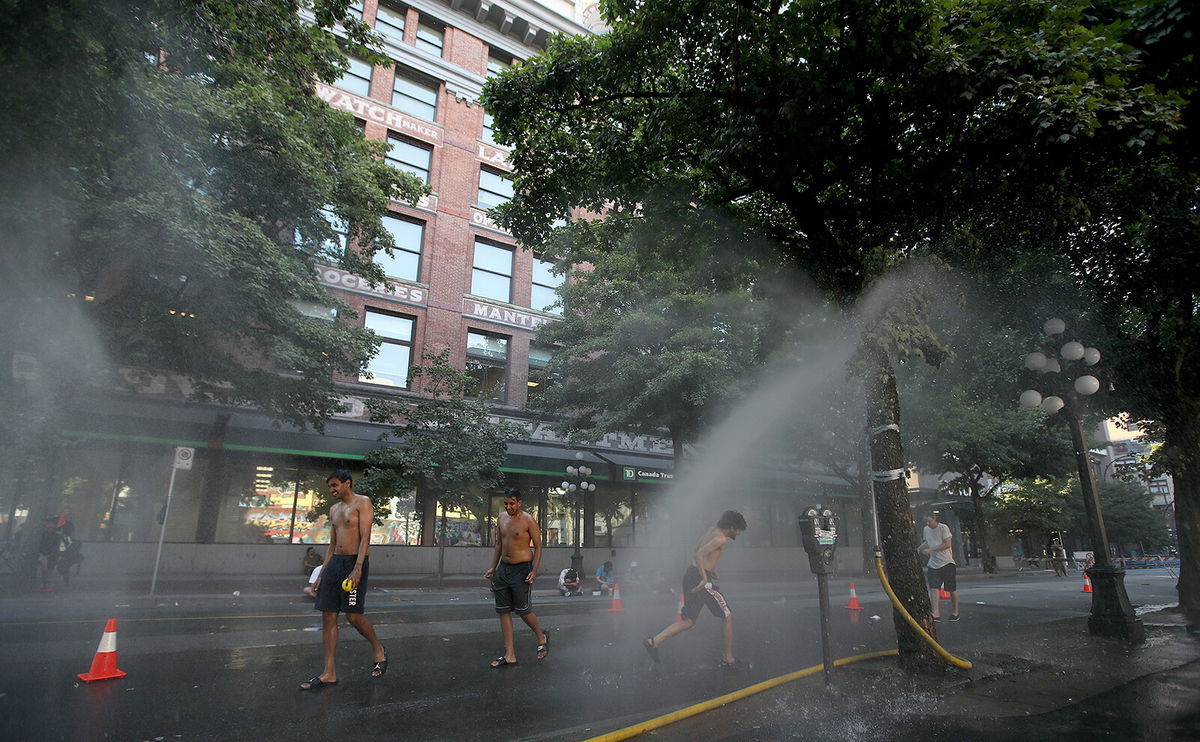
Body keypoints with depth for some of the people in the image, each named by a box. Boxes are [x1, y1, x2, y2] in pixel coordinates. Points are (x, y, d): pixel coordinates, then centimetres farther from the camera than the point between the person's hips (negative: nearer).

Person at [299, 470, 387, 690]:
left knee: (353, 616, -7)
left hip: (354, 562, -8)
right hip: (334, 562, 8)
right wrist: (322, 574, 16)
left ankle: (379, 651, 17)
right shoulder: (334, 509, 18)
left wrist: (357, 568, -23)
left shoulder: (362, 502, -5)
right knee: (328, 616, 3)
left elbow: (365, 537, -14)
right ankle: (329, 673, 9)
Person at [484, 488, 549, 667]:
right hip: (503, 568, 7)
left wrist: (534, 570, -17)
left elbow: (538, 547, -9)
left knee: (523, 610, -1)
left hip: (522, 569, -7)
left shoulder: (528, 520, -11)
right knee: (503, 611, 6)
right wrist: (493, 568, 14)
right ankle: (509, 655, 13)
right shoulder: (501, 518, 8)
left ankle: (542, 638, 25)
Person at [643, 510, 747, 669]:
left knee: (688, 620, 12)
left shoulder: (710, 531, 16)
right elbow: (699, 554, -23)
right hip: (701, 577, -9)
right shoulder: (720, 538, -11)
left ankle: (654, 641, 3)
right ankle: (728, 659, 14)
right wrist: (705, 579, -27)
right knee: (728, 616, 5)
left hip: (690, 574, 9)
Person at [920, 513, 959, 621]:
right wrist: (920, 548, 7)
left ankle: (955, 612, 22)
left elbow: (947, 544, -16)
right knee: (933, 588, -10)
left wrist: (931, 550, -19)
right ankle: (936, 614, -16)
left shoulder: (943, 527, -9)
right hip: (933, 564, 5)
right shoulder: (926, 529, 10)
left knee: (952, 589, 5)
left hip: (947, 563, -4)